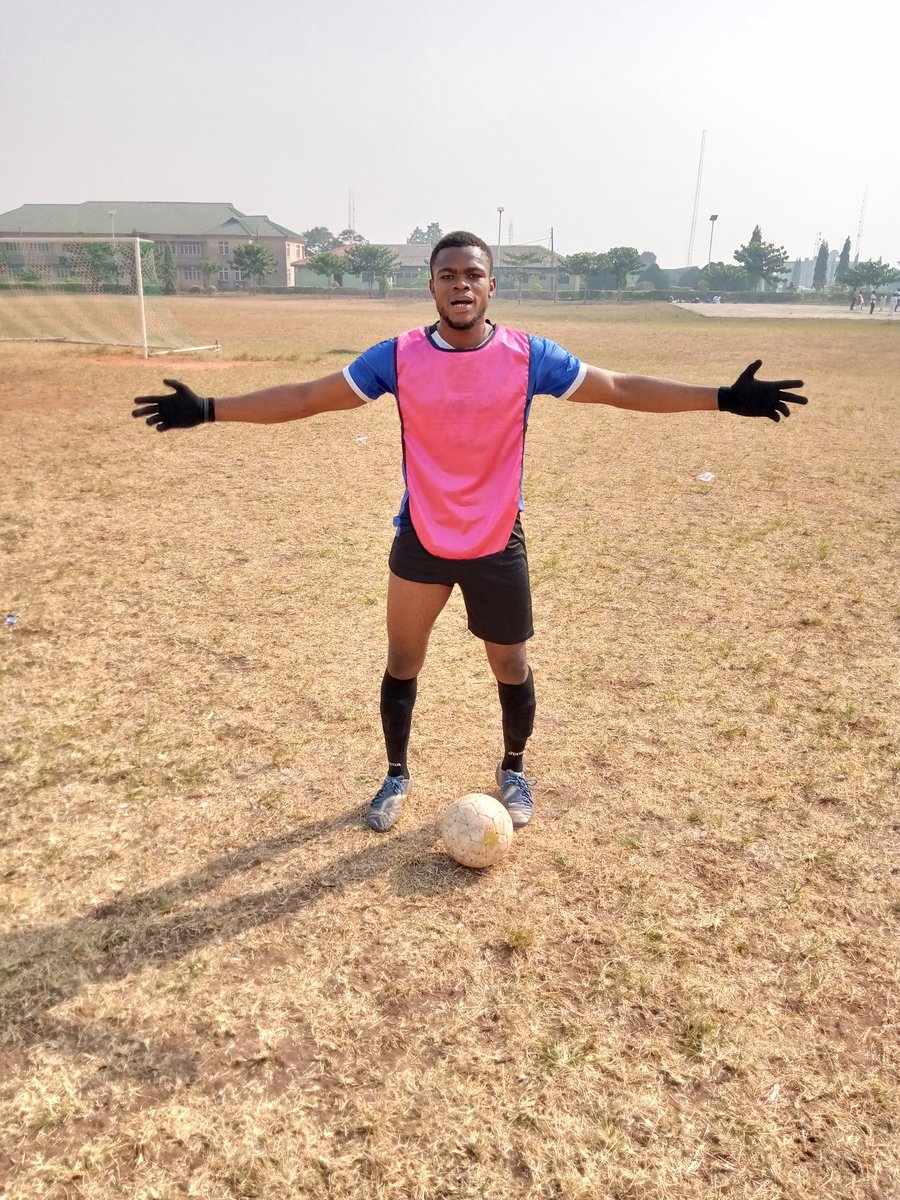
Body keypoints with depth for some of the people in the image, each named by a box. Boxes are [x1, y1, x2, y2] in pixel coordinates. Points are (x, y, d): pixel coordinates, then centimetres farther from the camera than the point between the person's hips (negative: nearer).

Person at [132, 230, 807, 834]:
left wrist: (723, 398, -10)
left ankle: (514, 772, 38)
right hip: (420, 543, 1)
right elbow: (307, 396, -5)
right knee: (403, 664, 12)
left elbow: (621, 389, -5)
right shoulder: (399, 356, -8)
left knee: (513, 669, 10)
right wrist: (208, 409, -9)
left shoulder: (528, 356, -9)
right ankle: (397, 777, 36)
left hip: (498, 546, 0)